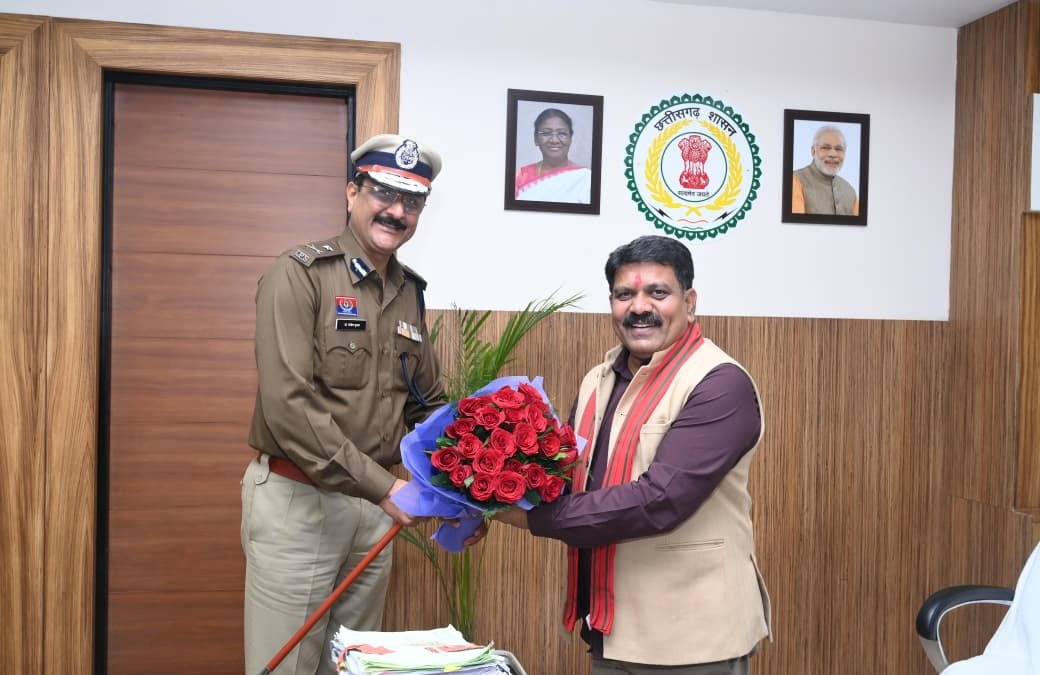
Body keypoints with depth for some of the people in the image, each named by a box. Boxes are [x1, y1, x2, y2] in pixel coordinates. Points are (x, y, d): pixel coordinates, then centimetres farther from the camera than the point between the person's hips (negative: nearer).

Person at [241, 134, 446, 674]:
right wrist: (381, 485, -22)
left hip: (375, 506, 7)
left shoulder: (409, 292, 9)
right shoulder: (300, 274, -12)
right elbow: (288, 405, -22)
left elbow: (427, 404, 17)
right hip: (297, 501, -6)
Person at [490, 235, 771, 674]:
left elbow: (659, 499, -25)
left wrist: (530, 515, -20)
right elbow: (570, 477, 11)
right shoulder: (598, 382, 7)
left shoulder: (722, 385, -16)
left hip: (692, 640, -6)